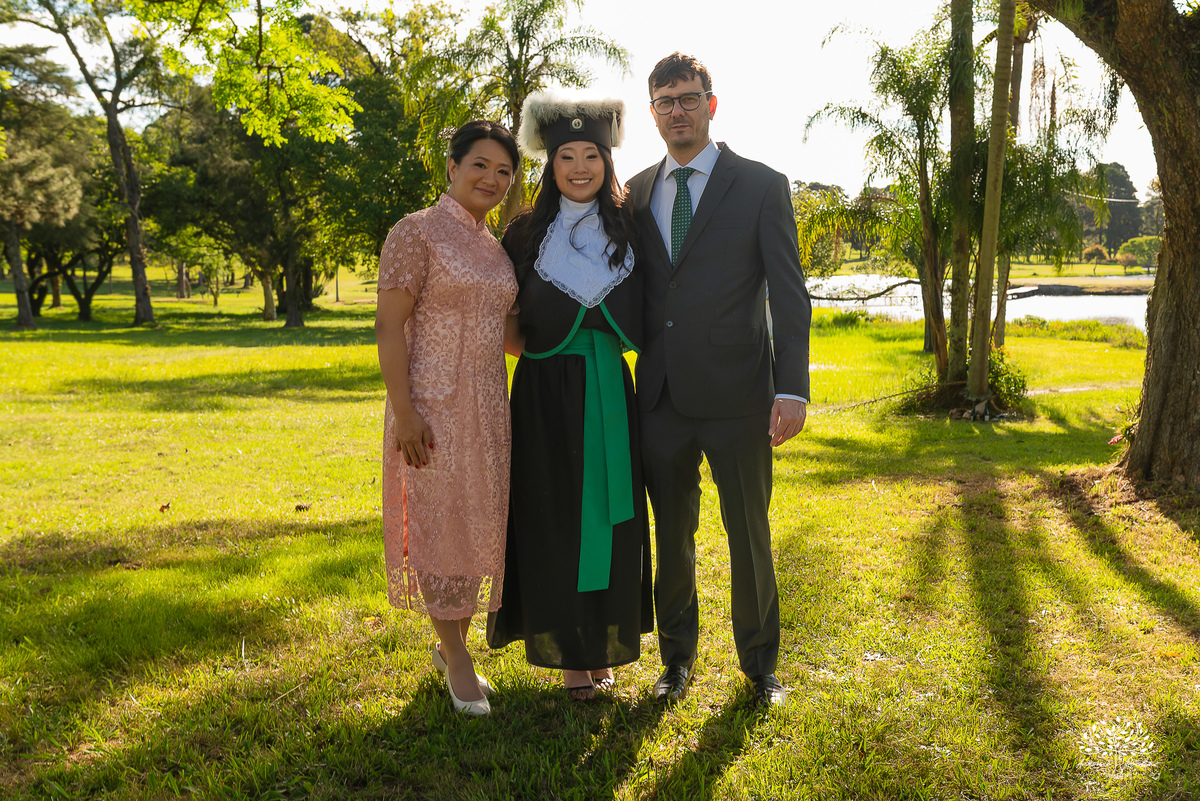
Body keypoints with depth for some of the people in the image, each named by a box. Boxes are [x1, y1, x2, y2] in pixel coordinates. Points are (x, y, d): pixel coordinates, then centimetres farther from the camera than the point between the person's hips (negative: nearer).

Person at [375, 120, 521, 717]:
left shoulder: (496, 247, 13)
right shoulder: (417, 232, -9)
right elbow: (389, 327, -14)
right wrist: (404, 412, -19)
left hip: (487, 407, 7)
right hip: (433, 407, -7)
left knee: (479, 526, 12)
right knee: (440, 524, 2)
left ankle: (452, 644, 29)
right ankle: (455, 654, 19)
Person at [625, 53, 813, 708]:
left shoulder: (760, 186, -1)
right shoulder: (636, 193, 10)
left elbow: (789, 296, -5)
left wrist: (792, 389, -14)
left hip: (736, 397, -3)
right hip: (661, 400, 3)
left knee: (749, 538, 9)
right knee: (672, 537, 14)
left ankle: (759, 663, 29)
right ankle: (677, 659, 33)